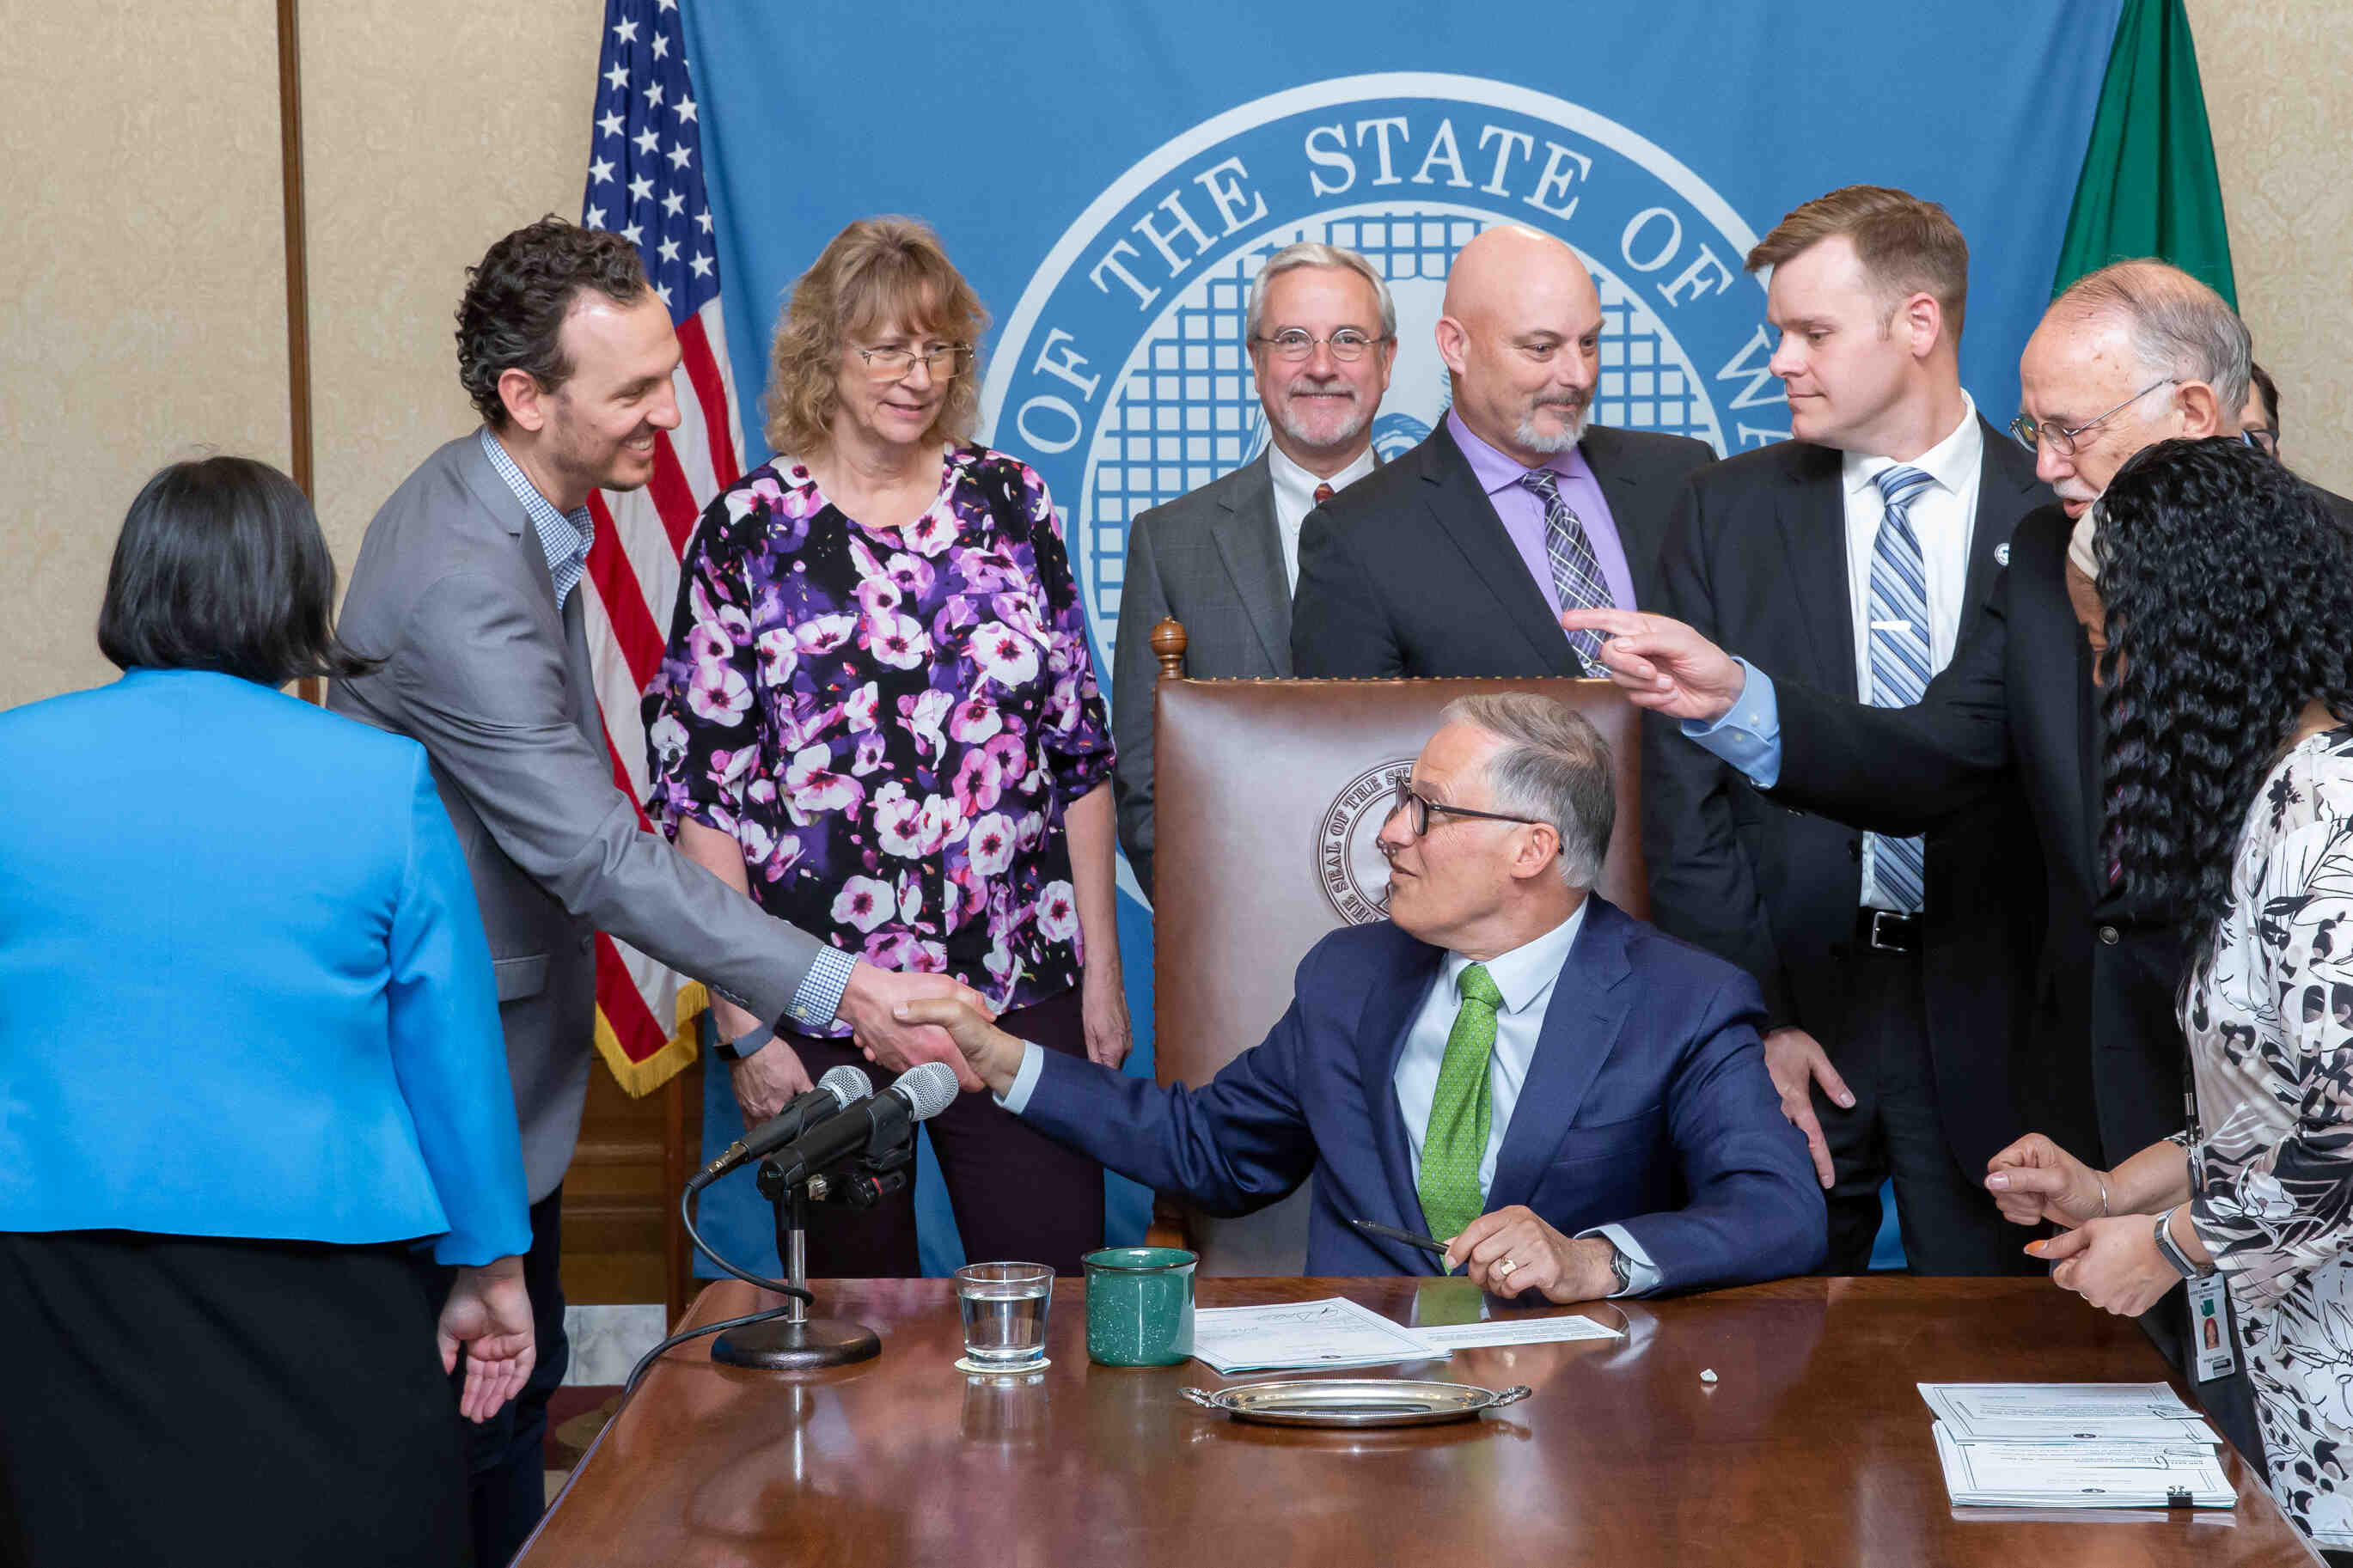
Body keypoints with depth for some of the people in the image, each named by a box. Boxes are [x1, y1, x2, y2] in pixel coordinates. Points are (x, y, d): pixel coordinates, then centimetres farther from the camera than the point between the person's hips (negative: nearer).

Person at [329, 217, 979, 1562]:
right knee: (487, 1411, 0)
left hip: (507, 1024, 10)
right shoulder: (461, 582, -28)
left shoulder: (491, 502, 4)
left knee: (518, 1378, 18)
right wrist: (830, 987, -33)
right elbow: (600, 856, -31)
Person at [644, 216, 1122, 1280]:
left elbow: (1080, 747, 10)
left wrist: (1102, 967, 7)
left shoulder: (1009, 503, 7)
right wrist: (744, 1019, -7)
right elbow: (696, 784, -2)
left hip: (1022, 991, 2)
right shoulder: (749, 530, -1)